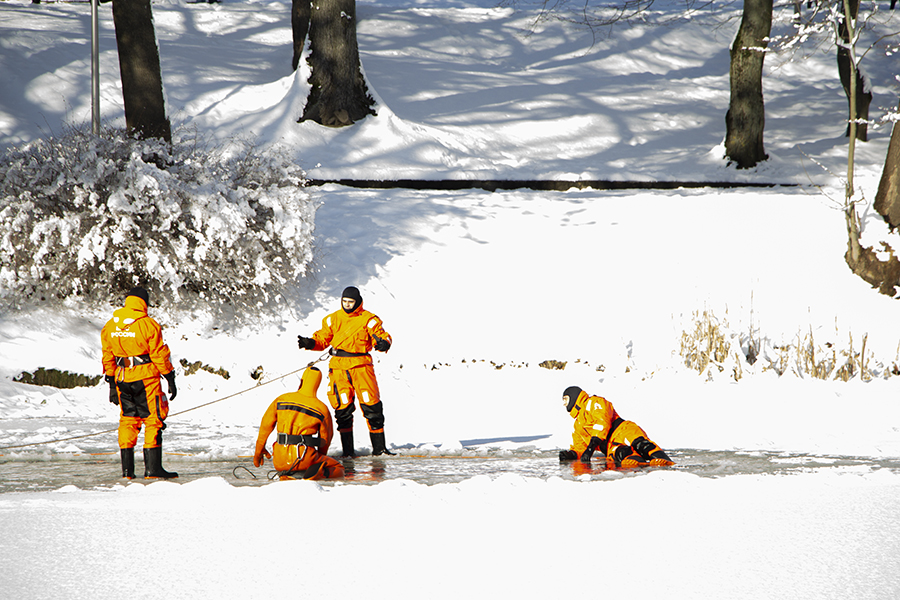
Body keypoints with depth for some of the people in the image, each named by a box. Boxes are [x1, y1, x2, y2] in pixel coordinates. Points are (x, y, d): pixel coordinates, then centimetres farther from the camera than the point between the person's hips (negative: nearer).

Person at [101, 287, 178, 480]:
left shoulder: (110, 326, 7)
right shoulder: (148, 325, -10)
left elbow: (108, 357, 12)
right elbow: (160, 355, -8)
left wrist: (111, 384, 19)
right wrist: (170, 378, 0)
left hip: (122, 379, 5)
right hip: (146, 377, -5)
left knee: (128, 420, 13)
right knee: (153, 420, 0)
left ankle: (127, 468, 10)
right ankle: (152, 468, -5)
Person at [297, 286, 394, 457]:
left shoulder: (368, 320, 2)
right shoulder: (332, 319, 10)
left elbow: (381, 336, -2)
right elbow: (322, 339, 14)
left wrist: (383, 343, -25)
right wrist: (310, 343, -6)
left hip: (361, 366, -2)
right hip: (339, 367, 2)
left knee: (372, 407, -4)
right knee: (343, 407, -3)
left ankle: (379, 447, 4)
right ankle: (348, 449, 3)